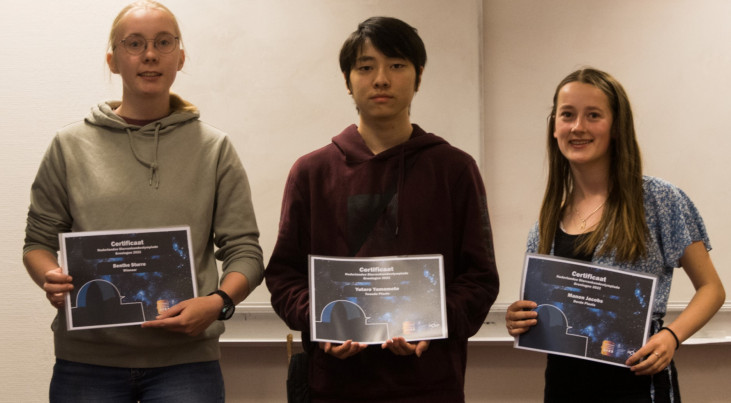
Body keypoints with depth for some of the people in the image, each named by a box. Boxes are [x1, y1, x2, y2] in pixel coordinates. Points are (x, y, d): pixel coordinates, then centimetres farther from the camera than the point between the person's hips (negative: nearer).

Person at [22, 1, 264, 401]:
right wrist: (50, 278, -10)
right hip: (86, 359, 1)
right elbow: (38, 241, 12)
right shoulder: (70, 146, 8)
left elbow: (244, 251, 5)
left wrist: (217, 302, -14)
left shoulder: (214, 148, 7)